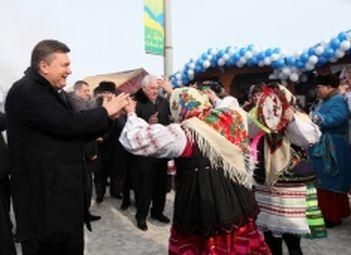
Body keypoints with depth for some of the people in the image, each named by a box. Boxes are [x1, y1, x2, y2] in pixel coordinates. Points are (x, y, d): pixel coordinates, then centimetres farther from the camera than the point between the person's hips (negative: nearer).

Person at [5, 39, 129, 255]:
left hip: (67, 191, 9)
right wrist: (105, 112, -11)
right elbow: (67, 124, -25)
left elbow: (77, 133, 14)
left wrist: (108, 117, 0)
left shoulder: (56, 93, 15)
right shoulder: (24, 92, -15)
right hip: (44, 195, -9)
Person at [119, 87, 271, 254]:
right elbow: (230, 102, 23)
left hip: (203, 213, -5)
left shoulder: (183, 134, -16)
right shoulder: (229, 118, -2)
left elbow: (136, 140, -17)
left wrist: (131, 113, -2)